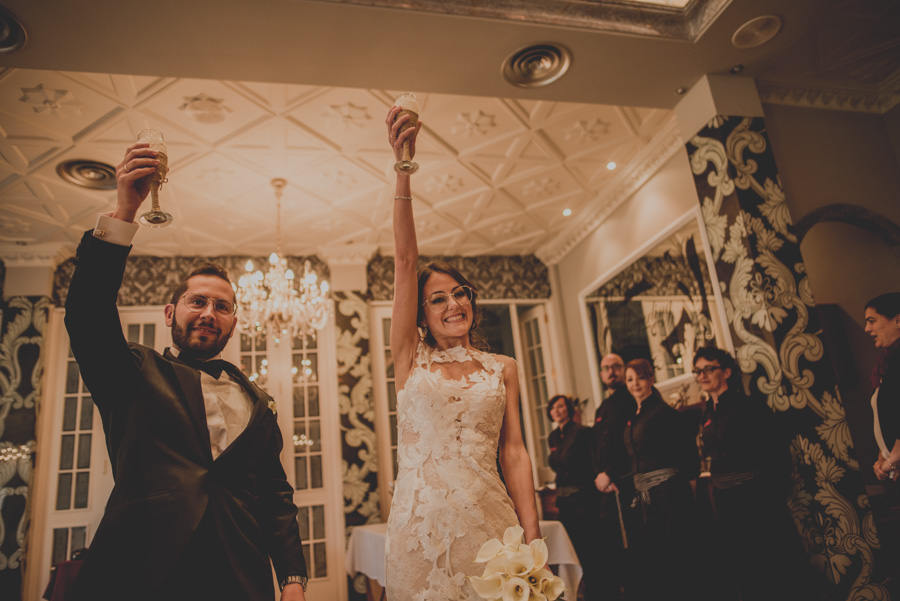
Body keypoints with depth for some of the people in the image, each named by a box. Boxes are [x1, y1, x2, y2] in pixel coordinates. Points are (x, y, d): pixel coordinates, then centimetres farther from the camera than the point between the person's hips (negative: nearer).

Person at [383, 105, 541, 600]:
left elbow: (514, 451, 5)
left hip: (489, 521, 1)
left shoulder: (502, 369, 9)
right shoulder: (411, 359, 4)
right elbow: (404, 261, -4)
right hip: (421, 523, -1)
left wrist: (532, 538, -6)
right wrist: (403, 169, -9)